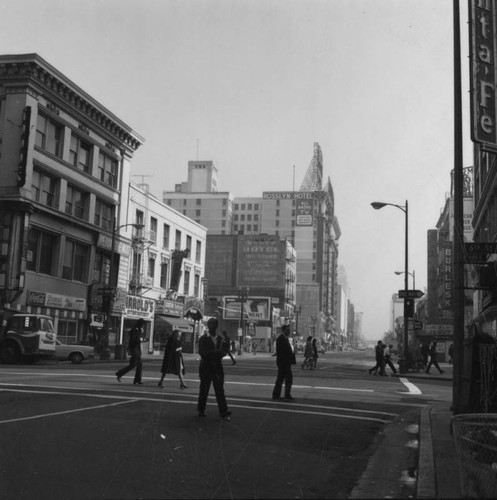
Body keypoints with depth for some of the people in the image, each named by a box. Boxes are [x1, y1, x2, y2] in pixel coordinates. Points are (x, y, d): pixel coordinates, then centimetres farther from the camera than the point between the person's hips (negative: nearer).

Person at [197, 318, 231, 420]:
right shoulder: (203, 339, -3)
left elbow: (223, 352, 1)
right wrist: (216, 352, -21)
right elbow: (202, 353, -15)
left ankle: (223, 413, -6)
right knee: (204, 390, 7)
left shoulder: (221, 338, 9)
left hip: (217, 367, 2)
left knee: (220, 390, -3)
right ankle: (201, 410, 23)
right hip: (206, 367, -2)